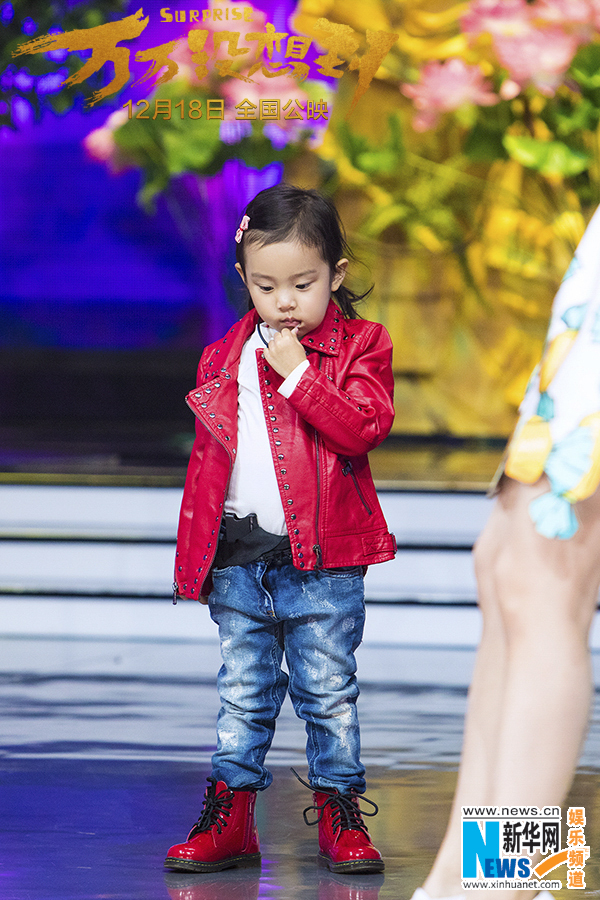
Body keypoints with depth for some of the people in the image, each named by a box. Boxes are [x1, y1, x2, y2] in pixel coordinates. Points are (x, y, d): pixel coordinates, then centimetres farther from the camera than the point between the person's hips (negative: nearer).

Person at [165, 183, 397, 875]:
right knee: (242, 695, 9)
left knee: (329, 694, 5)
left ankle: (339, 814, 14)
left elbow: (363, 429, -18)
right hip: (238, 557, 3)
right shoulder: (225, 356, 10)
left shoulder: (360, 346, -2)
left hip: (323, 562, -3)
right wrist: (193, 553, 11)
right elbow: (206, 454, 14)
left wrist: (297, 374, -19)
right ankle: (229, 815, 14)